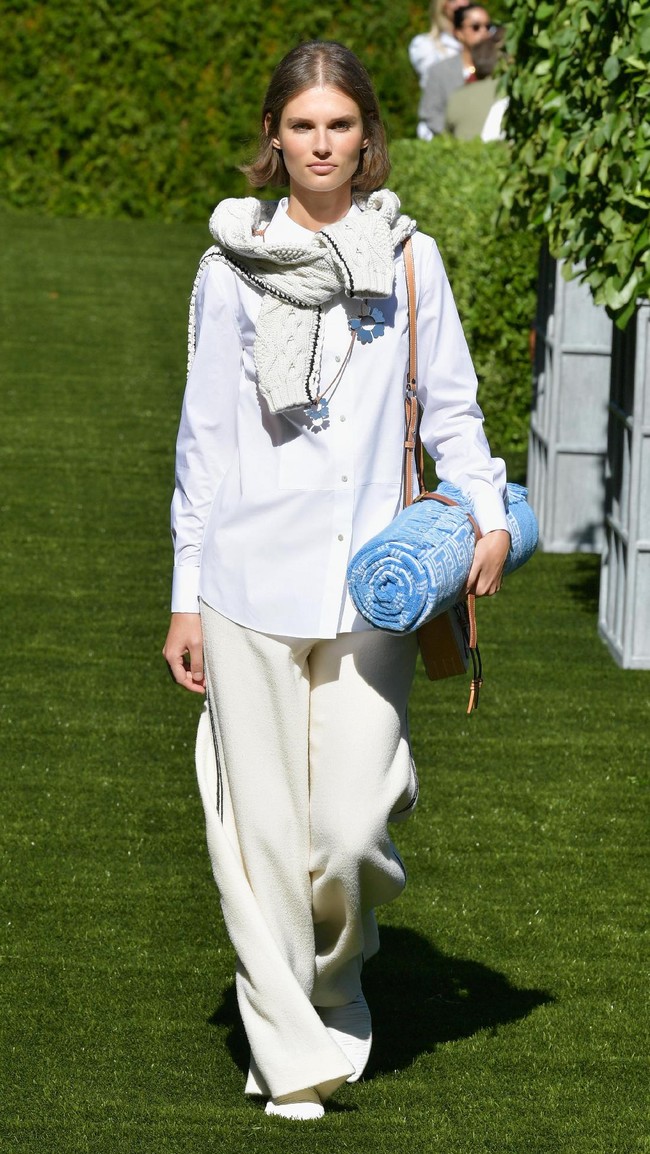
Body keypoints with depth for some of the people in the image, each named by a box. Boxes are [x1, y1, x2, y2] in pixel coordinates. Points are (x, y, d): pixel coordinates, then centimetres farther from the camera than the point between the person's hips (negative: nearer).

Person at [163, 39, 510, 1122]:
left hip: (369, 582, 0)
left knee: (353, 830, -5)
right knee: (262, 828, -1)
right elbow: (204, 437, 10)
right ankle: (291, 1053, 8)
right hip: (249, 576, 0)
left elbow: (450, 404, 12)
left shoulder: (410, 260, 8)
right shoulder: (230, 269, 6)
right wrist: (185, 596, 8)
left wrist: (490, 513, -6)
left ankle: (336, 983, 25)